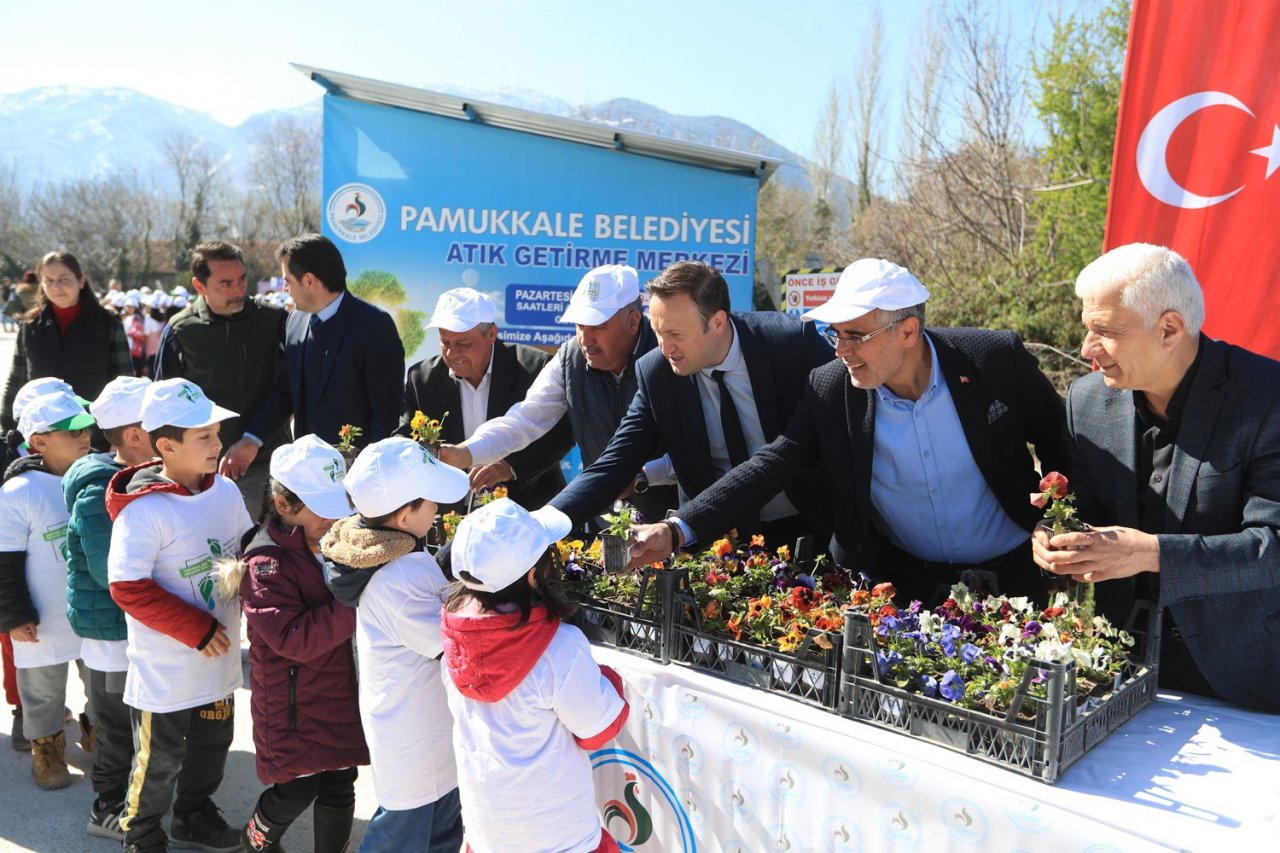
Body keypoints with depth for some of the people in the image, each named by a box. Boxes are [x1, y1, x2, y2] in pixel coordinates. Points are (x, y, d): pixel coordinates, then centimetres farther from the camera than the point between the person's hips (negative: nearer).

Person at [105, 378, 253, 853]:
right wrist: (197, 630, -21)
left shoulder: (226, 491, -5)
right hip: (165, 671, -6)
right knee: (159, 760, 13)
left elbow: (248, 551, 11)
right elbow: (127, 588, -23)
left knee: (212, 746, 23)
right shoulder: (144, 510, -23)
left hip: (218, 659, 6)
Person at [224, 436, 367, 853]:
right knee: (298, 790, 6)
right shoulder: (266, 563, -19)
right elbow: (294, 638, -28)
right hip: (295, 704, -6)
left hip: (342, 692, 6)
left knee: (340, 785, 13)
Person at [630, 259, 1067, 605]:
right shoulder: (829, 389, -14)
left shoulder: (996, 359, -16)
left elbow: (1060, 447, -3)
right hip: (902, 581, 1)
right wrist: (677, 530, -28)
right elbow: (769, 467, -17)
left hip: (1010, 573, 0)